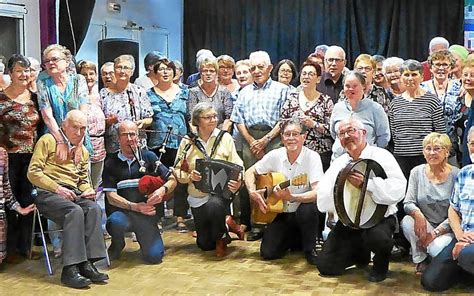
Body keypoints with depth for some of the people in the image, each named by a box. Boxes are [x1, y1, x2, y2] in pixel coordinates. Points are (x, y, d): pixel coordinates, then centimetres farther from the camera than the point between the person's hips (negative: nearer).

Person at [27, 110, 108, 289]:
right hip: (47, 193, -5)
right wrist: (57, 188, -15)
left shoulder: (83, 151, 23)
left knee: (94, 209, -27)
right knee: (75, 211, -34)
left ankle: (87, 264, -30)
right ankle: (70, 269, -35)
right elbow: (33, 172, -5)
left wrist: (88, 190, 5)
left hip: (73, 193, 6)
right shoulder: (48, 141, 3)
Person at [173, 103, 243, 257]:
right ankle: (227, 224, 40)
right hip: (197, 197, 3)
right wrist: (189, 176, -21)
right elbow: (178, 171, 0)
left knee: (214, 206, -40)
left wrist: (238, 182, -27)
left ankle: (221, 238, -8)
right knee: (205, 244, 9)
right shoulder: (187, 142, -2)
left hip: (221, 192, -3)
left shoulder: (225, 137, -5)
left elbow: (237, 165, -7)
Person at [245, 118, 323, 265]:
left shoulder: (312, 157, -16)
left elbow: (317, 193, -27)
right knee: (268, 253, -12)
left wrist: (291, 197, -40)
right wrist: (252, 192, -11)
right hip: (281, 214, 3)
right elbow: (250, 172, 7)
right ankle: (293, 239, 22)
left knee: (308, 209, -37)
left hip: (302, 213, -3)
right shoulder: (275, 155, -5)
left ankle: (309, 249, -8)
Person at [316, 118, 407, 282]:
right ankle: (361, 254, 28)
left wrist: (366, 183, -31)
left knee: (377, 236, -39)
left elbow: (399, 189, -25)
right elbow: (322, 202, -5)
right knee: (326, 267, -2)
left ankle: (381, 263, -1)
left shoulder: (381, 156, -9)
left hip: (379, 217, -5)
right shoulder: (338, 164, 5)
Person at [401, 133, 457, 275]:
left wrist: (436, 232, -19)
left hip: (447, 228, -3)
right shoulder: (417, 172, 1)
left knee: (437, 248, -33)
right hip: (425, 225, 3)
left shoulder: (456, 175, -10)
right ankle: (420, 260, -4)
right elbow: (408, 203, -4)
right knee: (407, 222, -28)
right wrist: (417, 214, -28)